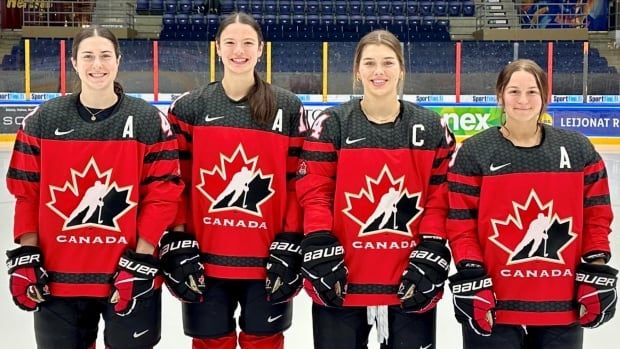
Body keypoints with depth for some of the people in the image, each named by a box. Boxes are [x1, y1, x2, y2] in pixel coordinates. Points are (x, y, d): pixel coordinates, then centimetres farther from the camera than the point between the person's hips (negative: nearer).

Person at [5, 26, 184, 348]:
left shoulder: (150, 121, -3)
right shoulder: (43, 119, 2)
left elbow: (162, 195, -5)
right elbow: (26, 192, 5)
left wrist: (141, 262, -10)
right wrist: (25, 257, -1)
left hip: (129, 274, -1)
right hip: (57, 275, 2)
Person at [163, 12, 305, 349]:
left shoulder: (289, 108, 3)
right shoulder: (189, 107, 3)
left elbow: (299, 182, 2)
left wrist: (289, 247, -4)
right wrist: (178, 247, -4)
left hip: (267, 260, 0)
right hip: (205, 260, 0)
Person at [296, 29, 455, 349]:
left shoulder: (432, 128, 4)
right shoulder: (331, 124, 1)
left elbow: (441, 199, 2)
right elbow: (314, 194, -3)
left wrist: (430, 259, -6)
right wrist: (320, 255, -12)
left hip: (410, 283, 1)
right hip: (342, 282, -1)